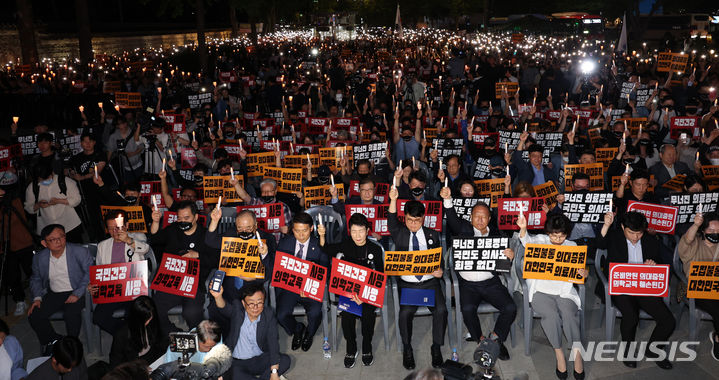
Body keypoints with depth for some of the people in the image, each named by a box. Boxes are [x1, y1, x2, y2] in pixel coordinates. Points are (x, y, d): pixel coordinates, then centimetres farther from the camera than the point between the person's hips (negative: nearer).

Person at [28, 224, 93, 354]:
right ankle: (54, 341, 8)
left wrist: (77, 294, -19)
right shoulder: (39, 258, 3)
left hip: (76, 293, -4)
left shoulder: (80, 252, -10)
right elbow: (35, 279, 17)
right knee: (33, 316, -15)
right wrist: (37, 298, 1)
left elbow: (90, 273, -10)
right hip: (53, 294, 5)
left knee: (70, 314, -30)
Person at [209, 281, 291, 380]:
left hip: (260, 360, 1)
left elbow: (273, 342, -14)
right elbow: (225, 309, -32)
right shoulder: (237, 309, -9)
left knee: (285, 360, -21)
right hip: (237, 362, -1)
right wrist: (218, 297, -57)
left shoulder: (269, 315, -8)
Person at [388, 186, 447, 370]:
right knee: (405, 312, -25)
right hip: (407, 283, -1)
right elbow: (391, 222, -12)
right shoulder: (399, 234, 7)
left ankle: (436, 347, 0)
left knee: (441, 310, -22)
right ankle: (407, 349, -1)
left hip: (430, 282, 1)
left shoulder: (432, 235, 12)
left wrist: (439, 270, -9)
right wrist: (393, 200, -27)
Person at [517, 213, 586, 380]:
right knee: (551, 315, -28)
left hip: (564, 291, 2)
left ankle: (577, 353, -18)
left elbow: (578, 268, 9)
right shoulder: (540, 240, 8)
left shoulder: (572, 246, 14)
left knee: (569, 314, -27)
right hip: (541, 291, -1)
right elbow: (528, 241, -14)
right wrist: (523, 229, -36)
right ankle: (559, 353, -15)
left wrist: (584, 273, -16)